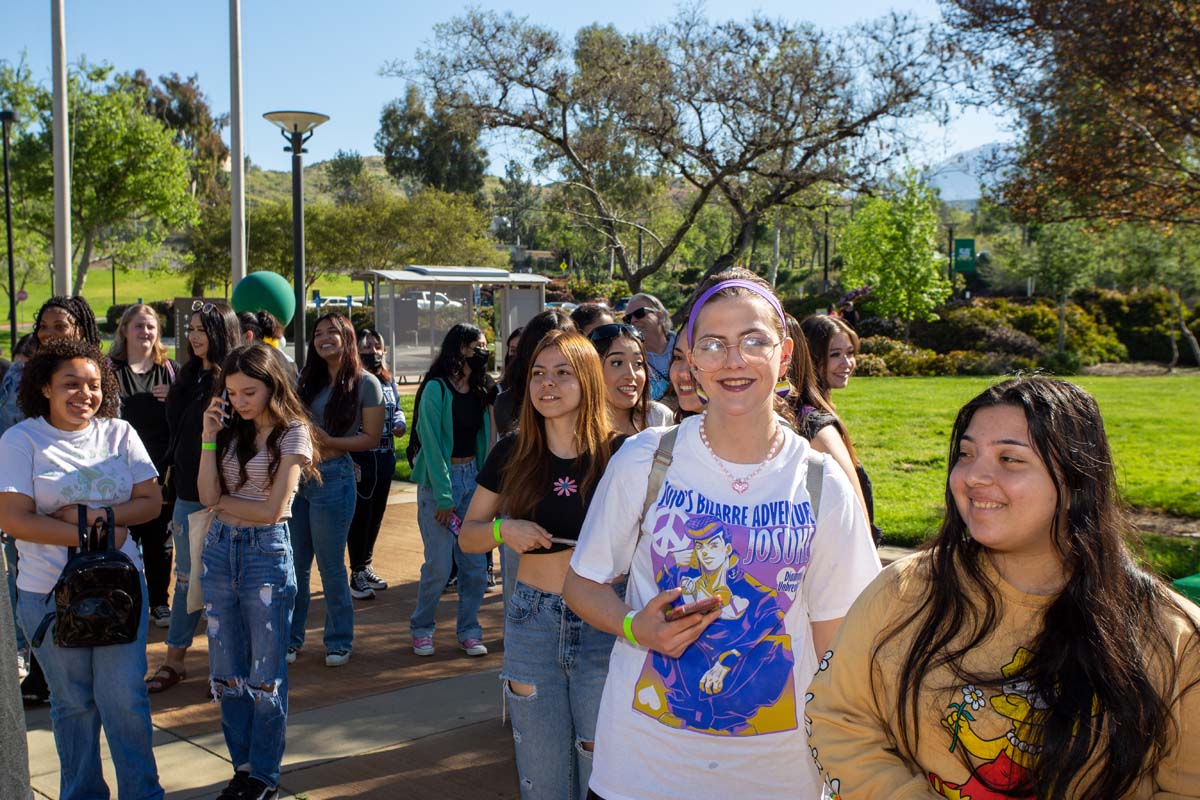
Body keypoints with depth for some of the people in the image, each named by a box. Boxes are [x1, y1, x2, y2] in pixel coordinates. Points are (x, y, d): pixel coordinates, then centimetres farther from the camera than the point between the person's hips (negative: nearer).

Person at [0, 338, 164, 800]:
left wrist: (95, 514, -15)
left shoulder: (119, 434, 3)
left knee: (126, 699, 2)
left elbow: (151, 502, 1)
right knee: (73, 703, 12)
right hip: (50, 592, -1)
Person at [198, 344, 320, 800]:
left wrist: (222, 501, -4)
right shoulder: (231, 430, 7)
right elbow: (208, 495, -4)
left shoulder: (292, 434, -7)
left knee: (265, 674, 3)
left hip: (266, 552, -5)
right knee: (227, 672, 10)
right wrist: (209, 437, -9)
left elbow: (273, 509, -14)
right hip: (220, 549, 5)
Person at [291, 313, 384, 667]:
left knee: (330, 565, 3)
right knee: (294, 565, 8)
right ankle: (291, 637, 20)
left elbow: (371, 438, -6)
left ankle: (339, 641, 18)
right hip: (296, 475, 5)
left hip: (332, 476, -5)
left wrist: (329, 443, -17)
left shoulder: (365, 383, -4)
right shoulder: (308, 381, 12)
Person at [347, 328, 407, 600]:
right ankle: (357, 574, 7)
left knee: (376, 513, 15)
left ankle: (366, 565, 29)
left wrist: (400, 422, 1)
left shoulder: (388, 380, 11)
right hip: (360, 458, -7)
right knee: (361, 514, -3)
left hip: (385, 457, 7)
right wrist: (350, 463, -22)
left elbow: (397, 407, 23)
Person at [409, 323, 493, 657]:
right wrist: (443, 497, -15)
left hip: (472, 478, 6)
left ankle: (469, 632, 18)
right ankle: (421, 629, 17)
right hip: (439, 478, -6)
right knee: (439, 566, -4)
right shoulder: (436, 388, -10)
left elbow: (483, 439, 10)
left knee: (476, 564, 4)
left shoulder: (479, 390, 9)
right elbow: (431, 443, -13)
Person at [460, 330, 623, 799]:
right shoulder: (512, 454, 1)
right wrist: (502, 529, -12)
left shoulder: (618, 455, -7)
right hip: (532, 623, 2)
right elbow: (467, 537, 8)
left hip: (605, 625, -2)